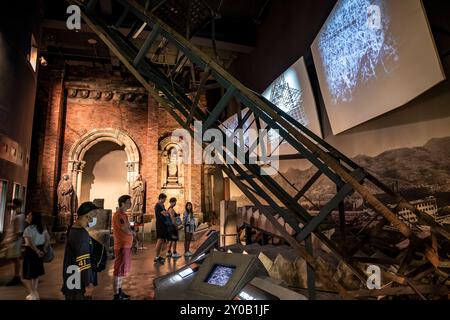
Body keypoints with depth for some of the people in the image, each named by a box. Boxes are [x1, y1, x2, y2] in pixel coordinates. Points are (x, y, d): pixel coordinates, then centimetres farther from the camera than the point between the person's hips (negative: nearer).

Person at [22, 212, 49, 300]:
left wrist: (37, 251, -15)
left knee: (28, 274, 7)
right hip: (39, 250, 7)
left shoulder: (28, 229, -18)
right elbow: (48, 239, 1)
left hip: (31, 251, -7)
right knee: (36, 272, 20)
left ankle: (33, 294, 9)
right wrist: (44, 249, 2)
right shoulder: (42, 228, 3)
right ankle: (35, 292, 27)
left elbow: (31, 243, -25)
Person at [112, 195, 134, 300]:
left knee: (122, 270, 18)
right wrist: (133, 232, -4)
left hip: (126, 246, 10)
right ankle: (116, 295, 8)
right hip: (122, 247, -10)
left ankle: (119, 291, 30)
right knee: (119, 271, -1)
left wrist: (131, 232, -3)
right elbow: (127, 231, -23)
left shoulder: (124, 214, 12)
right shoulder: (118, 215, -19)